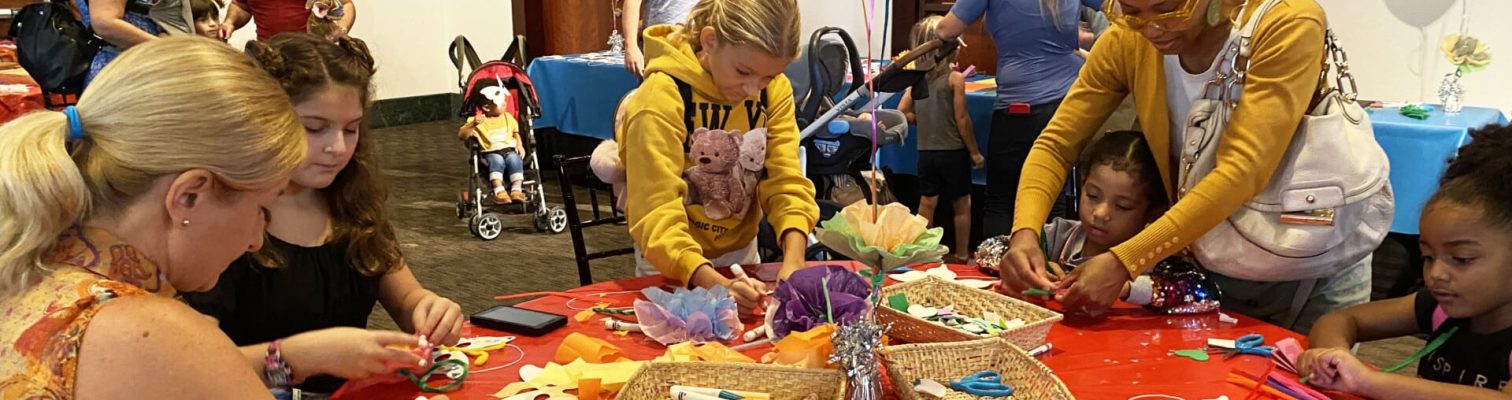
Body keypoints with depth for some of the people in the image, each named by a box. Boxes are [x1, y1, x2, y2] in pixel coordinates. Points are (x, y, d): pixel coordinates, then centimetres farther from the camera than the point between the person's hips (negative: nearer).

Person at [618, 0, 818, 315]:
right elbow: (656, 212, -31)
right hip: (674, 264, -4)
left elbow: (785, 180, -15)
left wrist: (793, 258, -33)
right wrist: (713, 283, -45)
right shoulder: (662, 97, -27)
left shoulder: (775, 90, -10)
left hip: (741, 252, 4)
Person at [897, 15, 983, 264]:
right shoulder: (955, 78, -12)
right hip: (953, 151, -4)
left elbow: (902, 111, 3)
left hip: (925, 151, 4)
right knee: (962, 205, 11)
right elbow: (962, 119, -12)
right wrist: (974, 151, -3)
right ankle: (962, 255, 18)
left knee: (926, 205, 11)